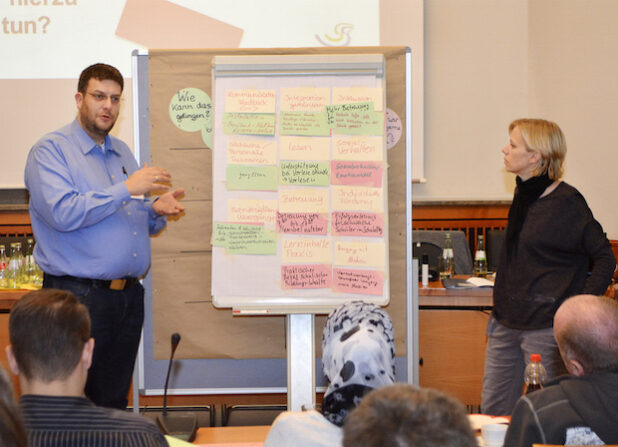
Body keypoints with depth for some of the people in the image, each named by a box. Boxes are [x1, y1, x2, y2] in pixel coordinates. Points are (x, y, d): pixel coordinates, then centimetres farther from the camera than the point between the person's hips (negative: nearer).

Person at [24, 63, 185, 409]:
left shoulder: (122, 153, 18)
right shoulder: (51, 150, -5)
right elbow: (63, 213, -21)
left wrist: (157, 211, 1)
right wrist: (126, 189, -19)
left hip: (128, 295, 7)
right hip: (78, 296, -7)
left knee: (114, 400, 12)